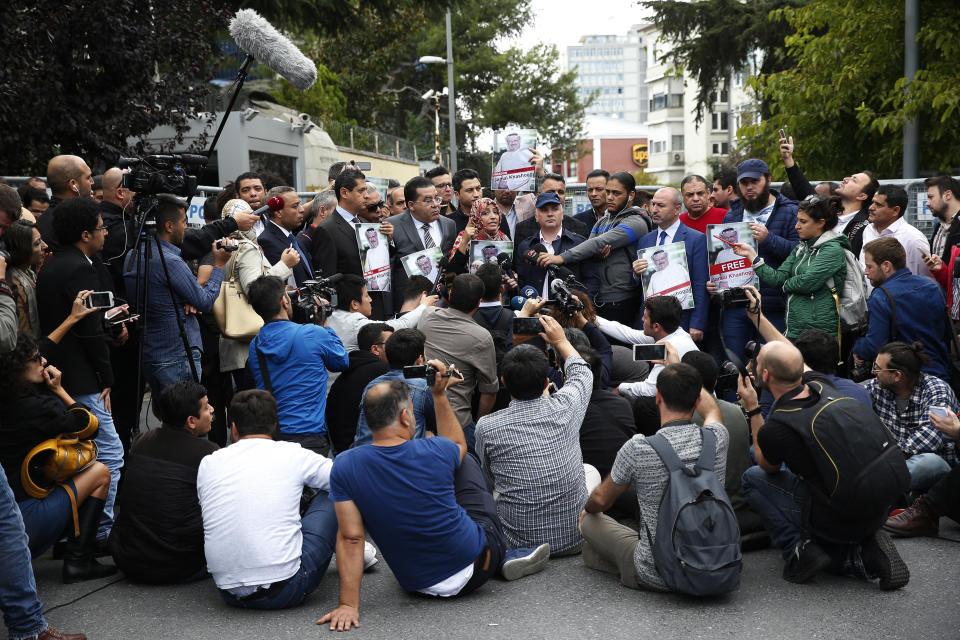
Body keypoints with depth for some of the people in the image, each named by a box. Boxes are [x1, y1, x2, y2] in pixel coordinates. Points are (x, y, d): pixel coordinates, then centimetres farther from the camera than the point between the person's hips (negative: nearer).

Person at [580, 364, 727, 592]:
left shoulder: (638, 449, -21)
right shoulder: (717, 438, -11)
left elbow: (601, 500, -1)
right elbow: (711, 410, 18)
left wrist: (588, 510, 23)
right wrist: (687, 378, 33)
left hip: (655, 577, -4)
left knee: (590, 521, 19)